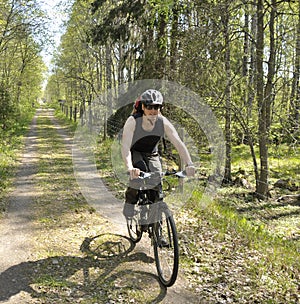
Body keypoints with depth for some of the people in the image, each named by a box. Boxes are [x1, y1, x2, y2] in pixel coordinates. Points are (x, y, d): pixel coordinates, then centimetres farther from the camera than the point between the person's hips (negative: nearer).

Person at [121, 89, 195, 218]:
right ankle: (129, 202, -9)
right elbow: (125, 146, -36)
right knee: (137, 174, -32)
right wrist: (130, 168, -53)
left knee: (156, 186, -11)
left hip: (152, 155, 3)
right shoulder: (133, 121, -29)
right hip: (135, 153, -2)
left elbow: (178, 143, -26)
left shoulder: (163, 122, -22)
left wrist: (189, 164, -40)